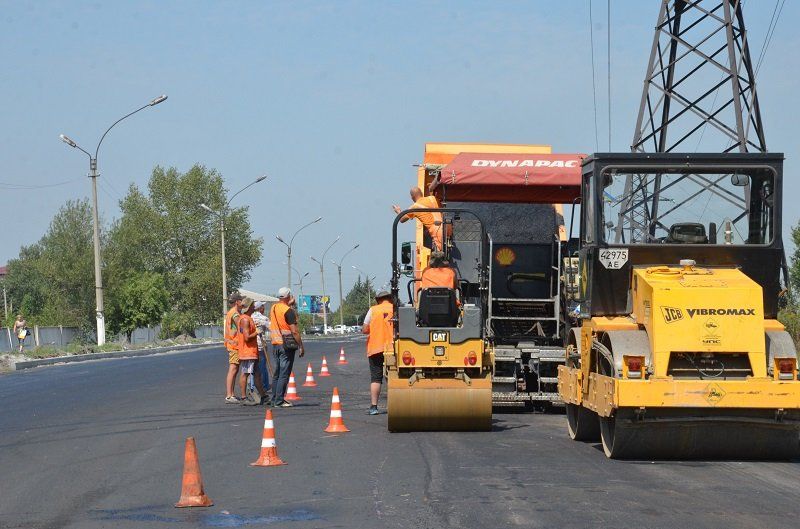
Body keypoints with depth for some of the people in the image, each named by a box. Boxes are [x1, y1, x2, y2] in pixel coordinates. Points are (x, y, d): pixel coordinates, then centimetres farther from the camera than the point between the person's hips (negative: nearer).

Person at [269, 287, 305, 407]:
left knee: (276, 373, 14)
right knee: (284, 374, -6)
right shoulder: (288, 311, -14)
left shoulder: (274, 308, 8)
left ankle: (275, 399, 17)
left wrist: (288, 304, 27)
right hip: (286, 345, -8)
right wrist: (301, 346, -11)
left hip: (275, 344, 8)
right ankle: (279, 401, -8)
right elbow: (294, 331, -17)